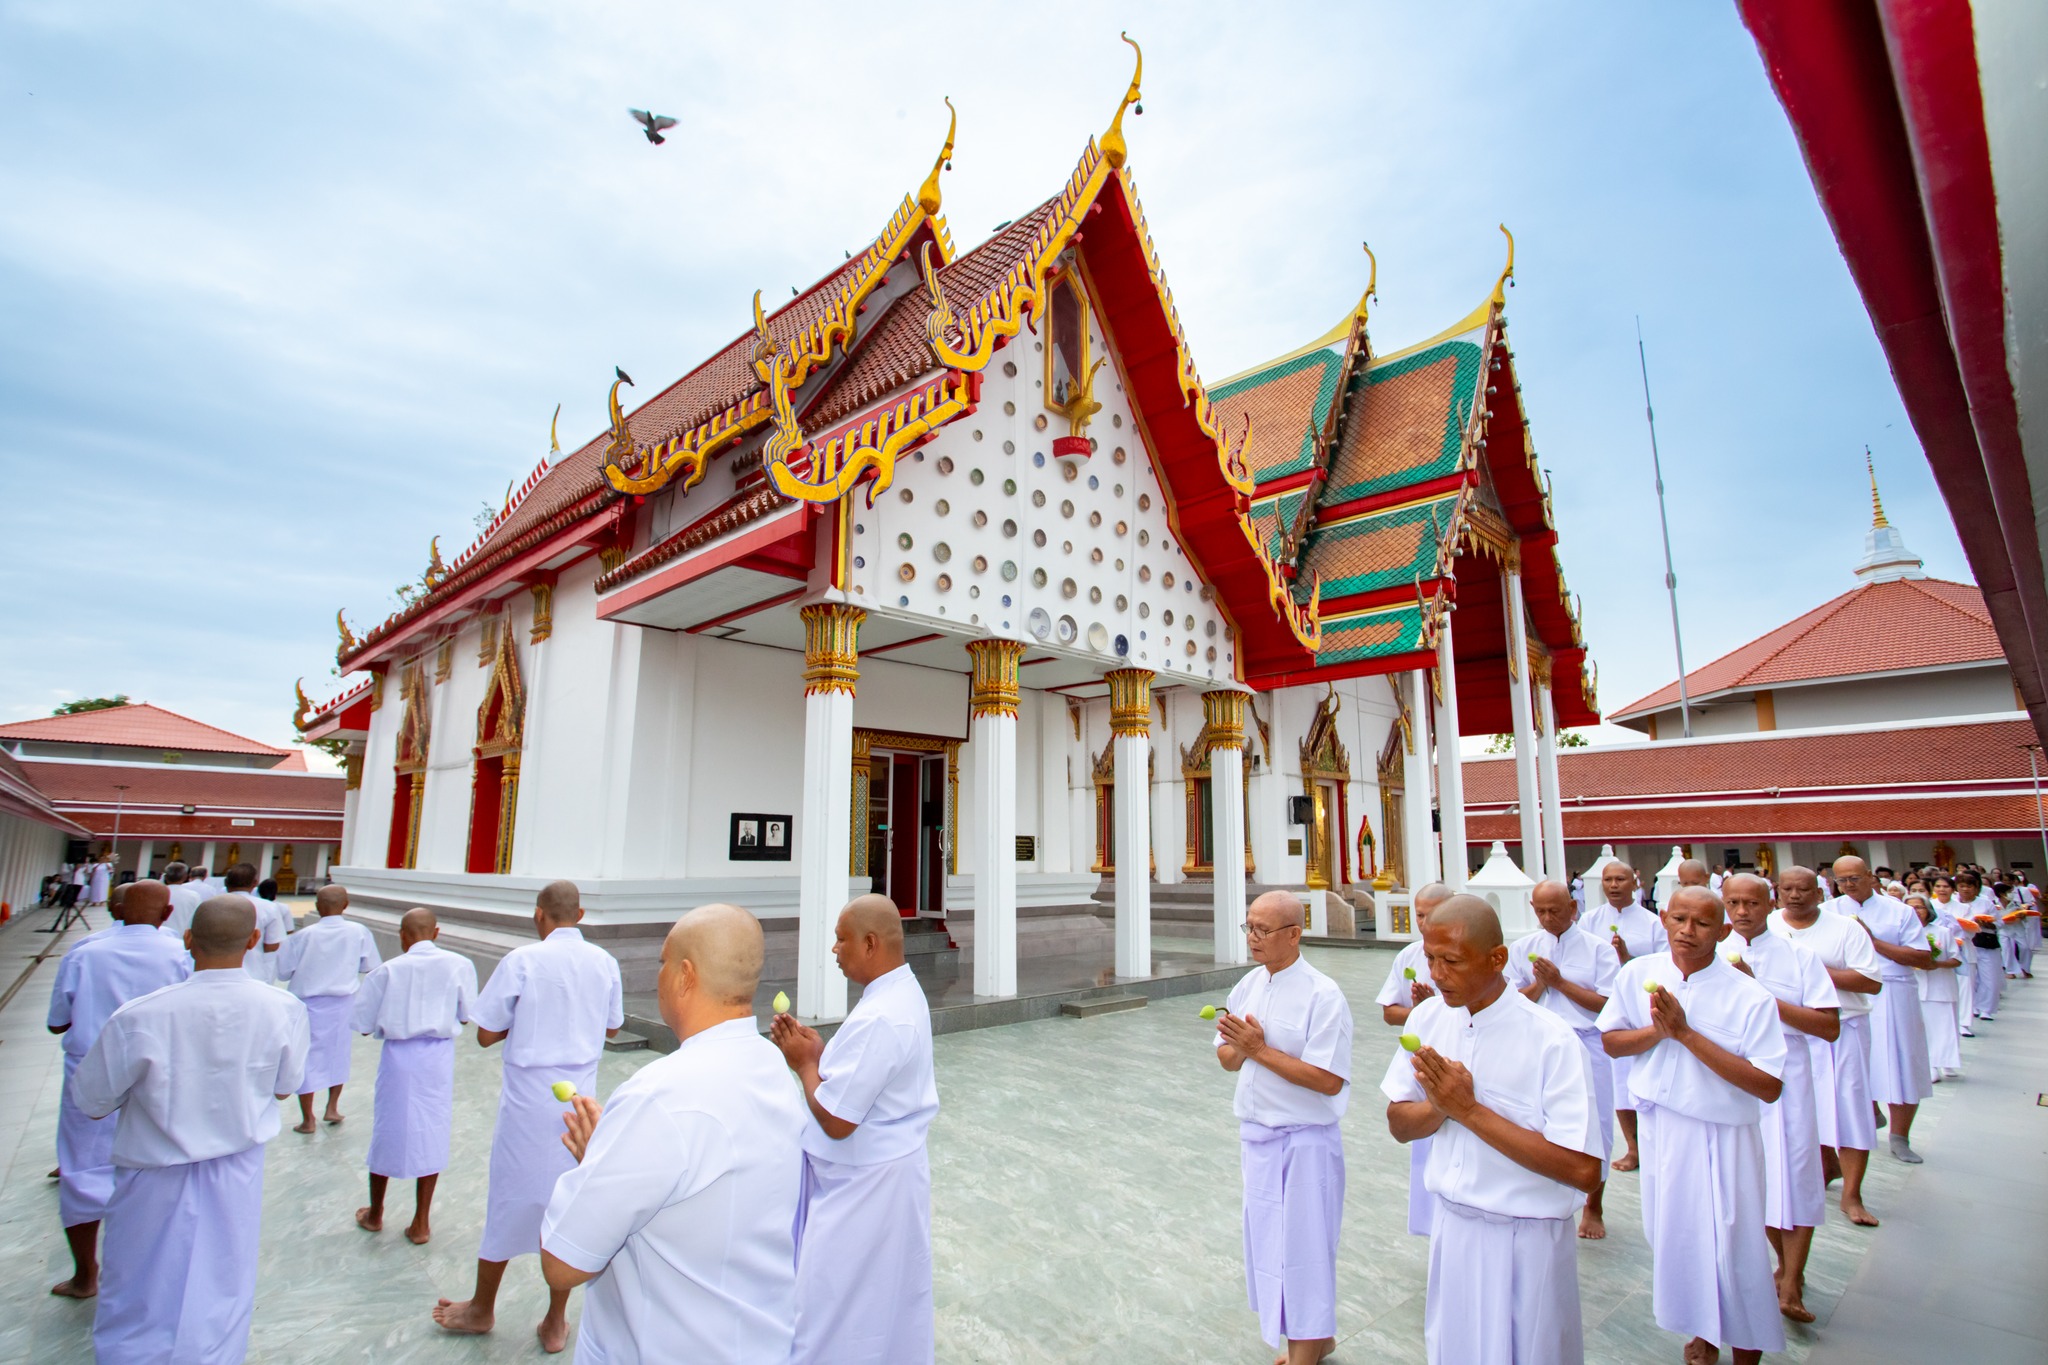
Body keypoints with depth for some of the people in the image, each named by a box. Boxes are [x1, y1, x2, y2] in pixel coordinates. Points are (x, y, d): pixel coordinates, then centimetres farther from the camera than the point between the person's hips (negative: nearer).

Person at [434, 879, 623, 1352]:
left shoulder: (523, 960, -14)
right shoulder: (605, 963, -3)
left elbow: (486, 1034, -8)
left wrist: (525, 1017, 8)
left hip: (529, 1097, -3)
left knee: (510, 1199, 16)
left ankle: (482, 1309, 37)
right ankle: (556, 1323, 26)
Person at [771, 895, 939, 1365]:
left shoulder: (878, 1018, -29)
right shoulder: (905, 992, 2)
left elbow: (835, 1120, -26)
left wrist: (804, 1062, -11)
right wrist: (821, 1051, 0)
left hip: (864, 1182, -10)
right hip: (891, 1165, 10)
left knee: (834, 1311, 8)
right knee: (889, 1301, 24)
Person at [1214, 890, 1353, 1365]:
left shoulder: (1322, 996, -19)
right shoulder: (1248, 985, 3)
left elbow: (1329, 1080, -23)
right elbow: (1227, 1058, 8)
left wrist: (1260, 1050, -24)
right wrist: (1240, 1048, -14)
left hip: (1304, 1141, -7)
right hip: (1256, 1134, 7)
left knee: (1301, 1249, 5)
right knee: (1269, 1243, 19)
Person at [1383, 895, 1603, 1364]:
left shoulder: (1551, 1040, -21)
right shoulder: (1427, 1018, -5)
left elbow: (1584, 1171, -24)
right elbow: (1400, 1125, 2)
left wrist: (1469, 1110, -26)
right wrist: (1441, 1105, -20)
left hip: (1525, 1242, -4)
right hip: (1450, 1228, 5)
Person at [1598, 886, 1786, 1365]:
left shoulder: (1749, 997, -16)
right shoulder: (1638, 974, -5)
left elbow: (1769, 1088, -20)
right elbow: (1611, 1041, 3)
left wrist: (1686, 1033, -25)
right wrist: (1658, 1030, -16)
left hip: (1722, 1138, -4)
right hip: (1659, 1125, 4)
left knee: (1731, 1247, 6)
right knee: (1673, 1236, 18)